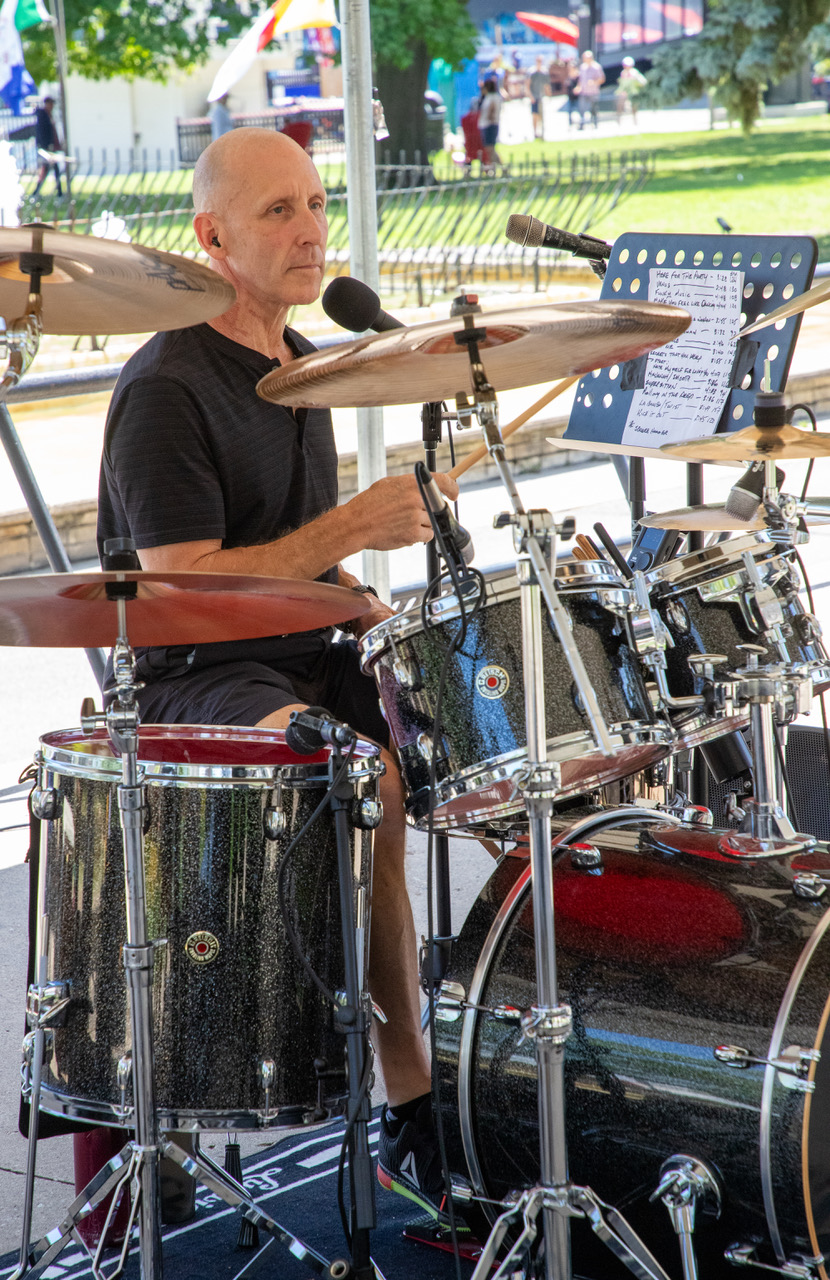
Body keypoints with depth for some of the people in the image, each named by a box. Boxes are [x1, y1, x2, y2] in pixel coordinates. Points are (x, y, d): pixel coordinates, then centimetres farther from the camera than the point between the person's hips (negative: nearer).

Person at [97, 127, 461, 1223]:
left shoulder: (301, 363, 13)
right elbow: (181, 589, -21)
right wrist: (352, 528, -23)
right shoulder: (166, 390, -15)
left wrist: (372, 612, 5)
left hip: (306, 651, 8)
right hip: (193, 680, -8)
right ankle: (411, 1112, -16)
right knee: (377, 788, -31)